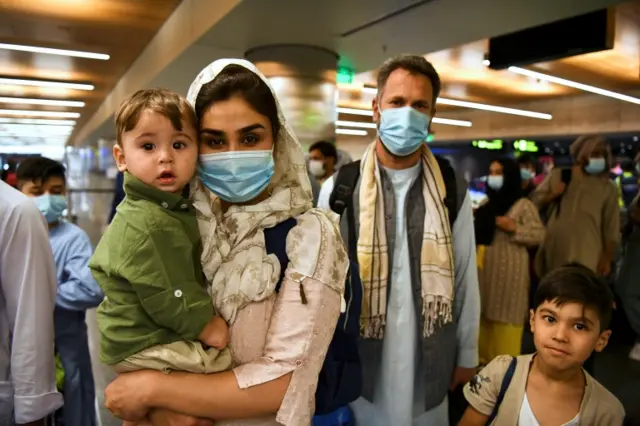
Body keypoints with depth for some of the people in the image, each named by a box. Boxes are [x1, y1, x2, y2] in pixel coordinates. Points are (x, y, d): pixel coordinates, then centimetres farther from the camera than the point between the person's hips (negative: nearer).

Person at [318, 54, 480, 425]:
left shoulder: (454, 191, -4)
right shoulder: (339, 189, -8)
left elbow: (466, 278, 1)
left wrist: (468, 355, 6)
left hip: (429, 362, 1)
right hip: (357, 361, -1)